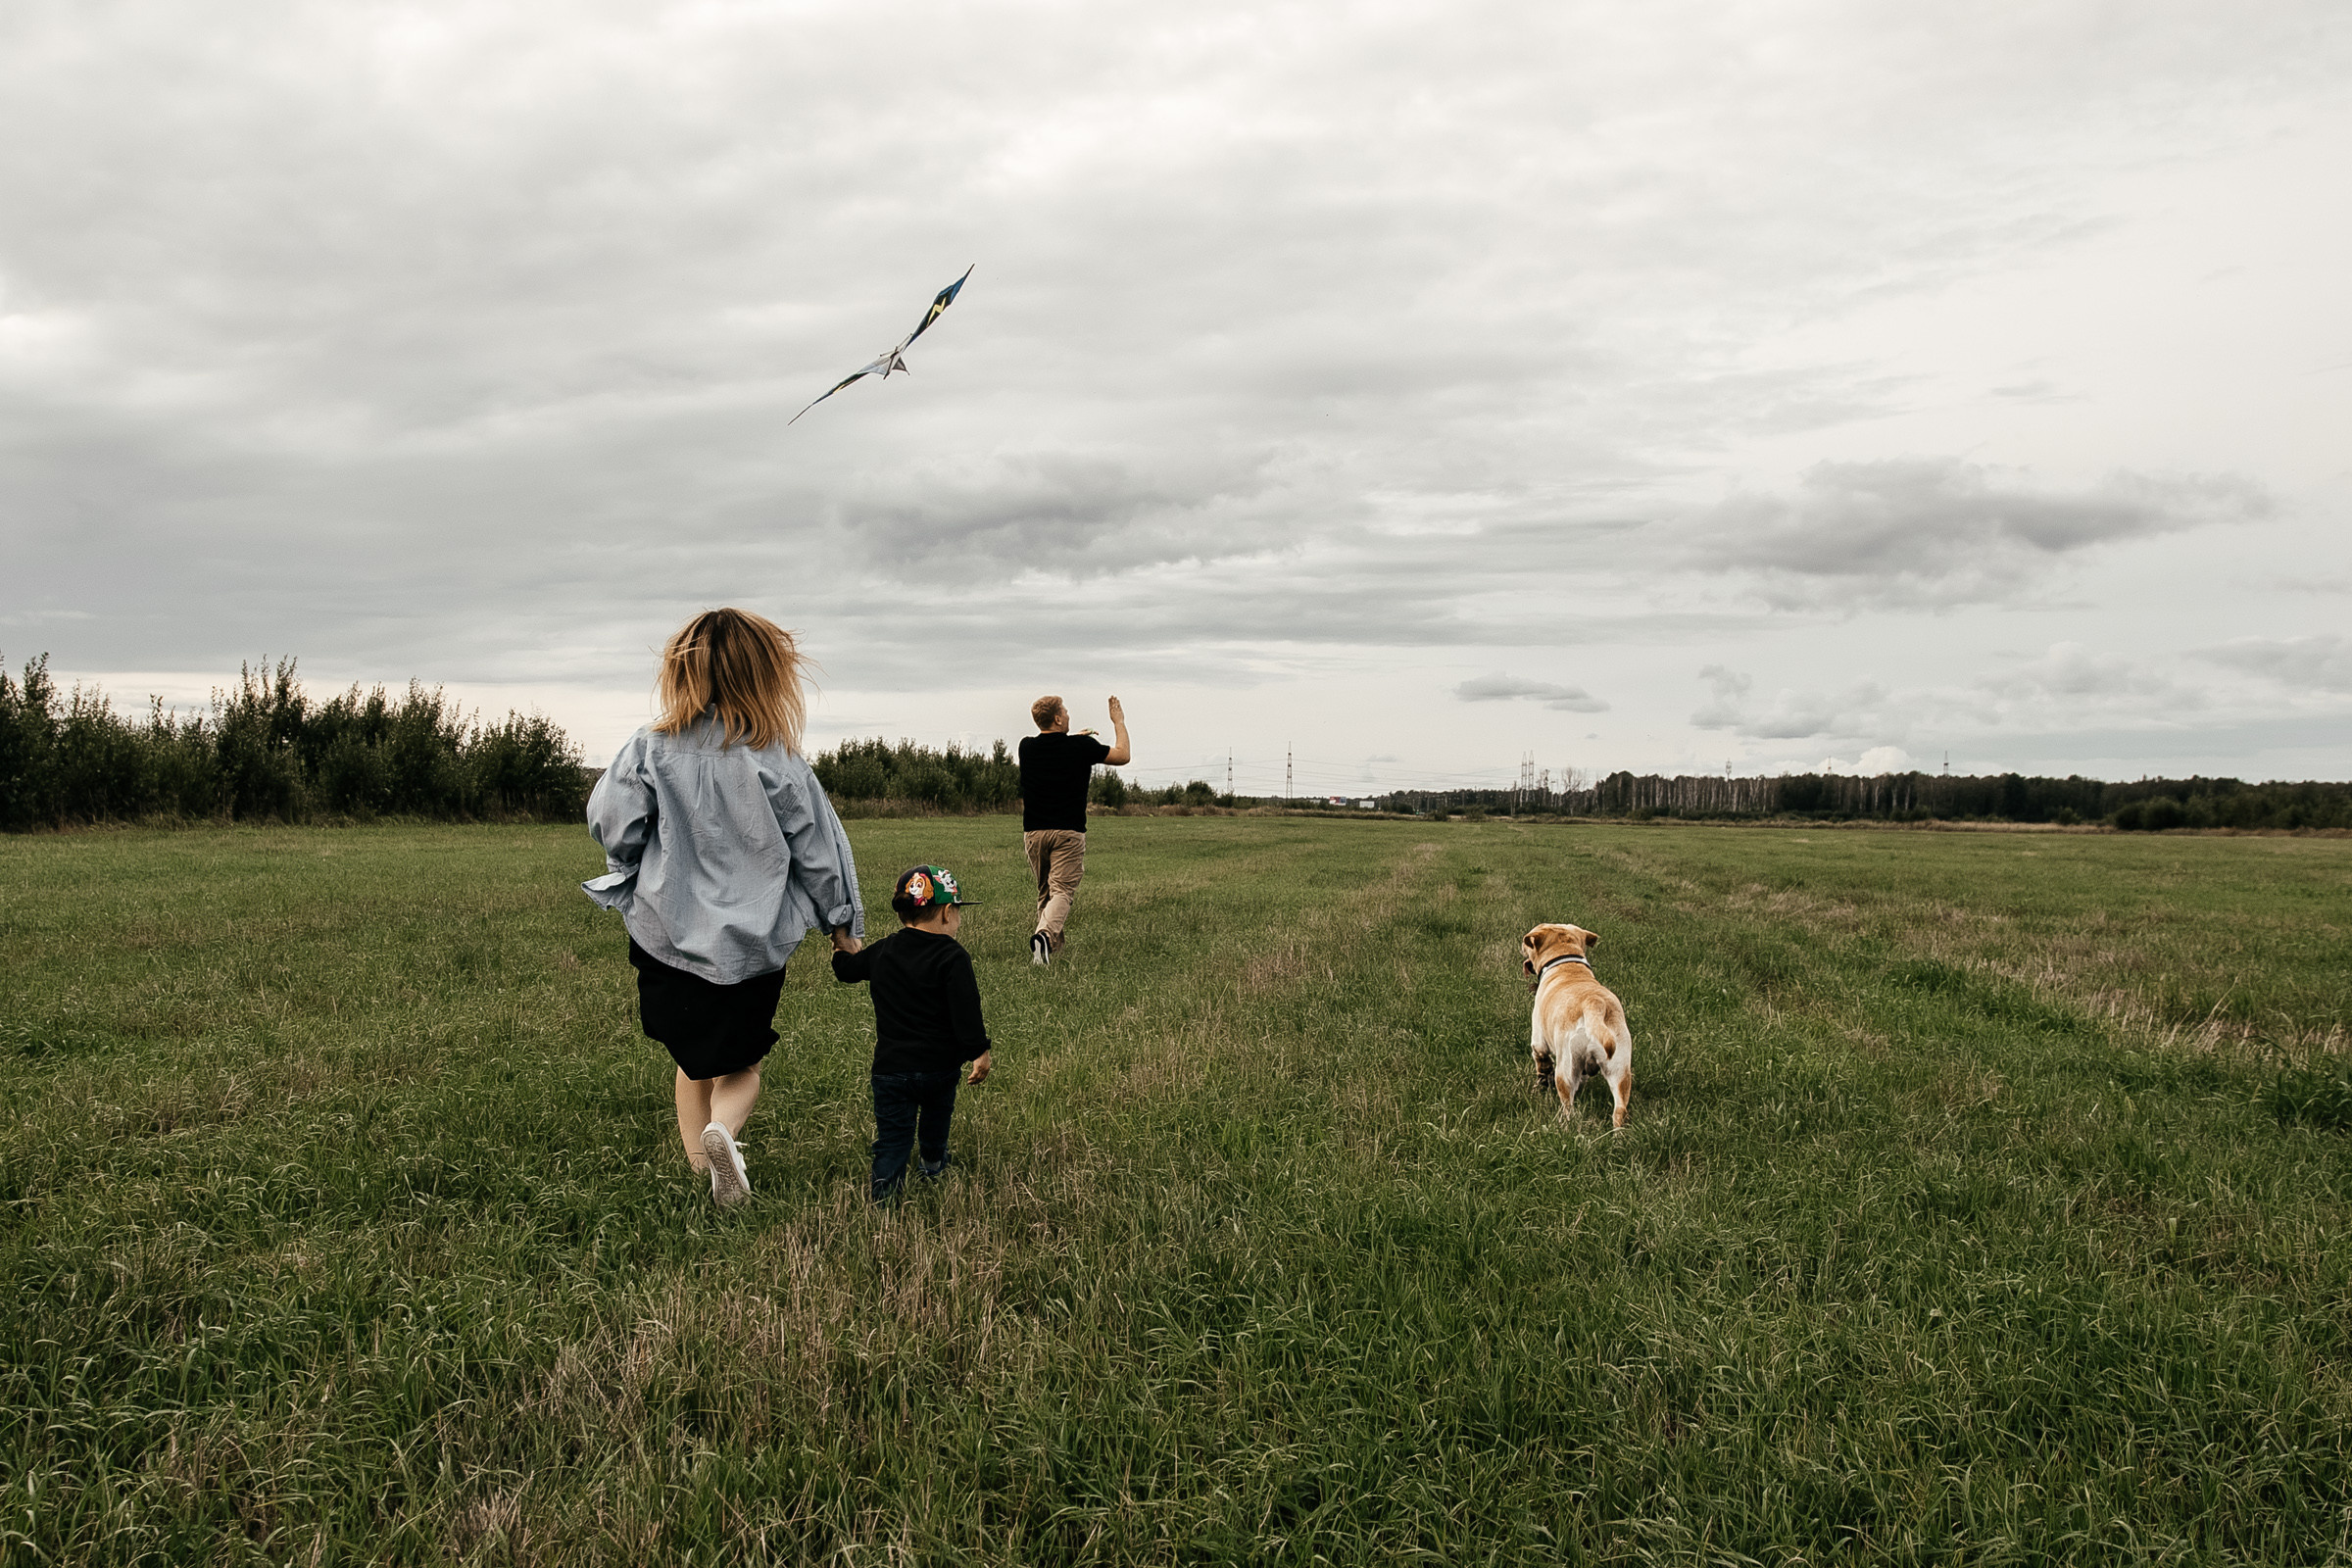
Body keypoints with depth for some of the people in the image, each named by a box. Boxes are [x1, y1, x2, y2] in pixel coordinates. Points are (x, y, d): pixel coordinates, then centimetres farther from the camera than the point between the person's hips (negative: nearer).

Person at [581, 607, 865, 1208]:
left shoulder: (651, 747, -8)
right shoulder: (776, 760, -10)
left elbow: (609, 822, -7)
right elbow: (817, 847, -4)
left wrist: (631, 872, 15)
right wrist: (842, 922, 10)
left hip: (668, 935, 1)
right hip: (752, 944, -1)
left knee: (692, 1060, 21)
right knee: (741, 1062, 14)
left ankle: (700, 1164, 20)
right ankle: (723, 1130, -14)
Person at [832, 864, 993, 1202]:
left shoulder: (882, 953, 1)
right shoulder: (952, 958, -14)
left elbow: (846, 969, 19)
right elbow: (966, 1013, -18)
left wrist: (844, 950, 41)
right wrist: (979, 1053, -8)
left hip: (891, 1068, 1)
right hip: (940, 1066, -1)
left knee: (892, 1137, 3)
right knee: (936, 1114, 26)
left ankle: (884, 1196, -10)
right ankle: (935, 1165, 46)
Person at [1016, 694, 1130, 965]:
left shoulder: (1027, 747, 3)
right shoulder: (1081, 747, -8)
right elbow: (1123, 756, 6)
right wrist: (1119, 721, 19)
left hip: (1033, 831, 4)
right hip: (1068, 832, -4)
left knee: (1045, 892, 17)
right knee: (1062, 891, -8)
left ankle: (1052, 950, 21)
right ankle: (1044, 934, -33)